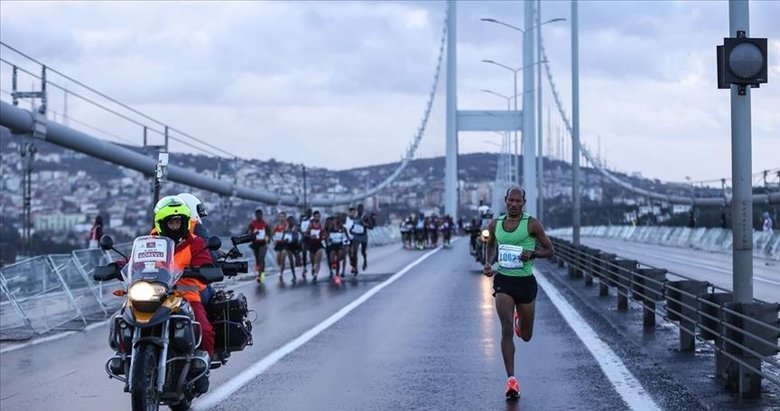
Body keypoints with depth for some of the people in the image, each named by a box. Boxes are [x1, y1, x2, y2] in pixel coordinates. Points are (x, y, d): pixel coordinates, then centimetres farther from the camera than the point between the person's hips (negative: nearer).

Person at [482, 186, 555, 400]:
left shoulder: (532, 224, -5)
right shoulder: (495, 225, 4)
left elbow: (550, 250, 0)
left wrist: (532, 254, -19)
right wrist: (488, 263, 5)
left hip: (525, 280, -1)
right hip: (503, 280, 1)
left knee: (526, 336, 12)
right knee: (506, 329, -16)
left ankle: (519, 320, 50)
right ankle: (511, 379, -15)